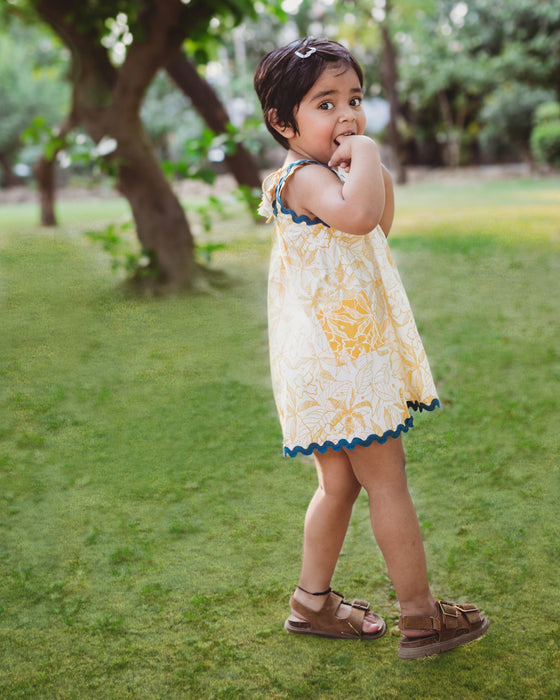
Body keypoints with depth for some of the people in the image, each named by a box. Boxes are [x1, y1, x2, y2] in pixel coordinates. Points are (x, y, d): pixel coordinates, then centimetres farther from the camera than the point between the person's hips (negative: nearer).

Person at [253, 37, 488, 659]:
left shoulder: (325, 175, 15)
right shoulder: (305, 177, -18)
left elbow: (379, 227, 28)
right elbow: (356, 215, -41)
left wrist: (380, 178, 10)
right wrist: (365, 155, -24)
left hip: (343, 355, 10)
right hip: (336, 356, -10)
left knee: (341, 481, 17)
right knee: (386, 479, -1)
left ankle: (313, 601, 29)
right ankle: (421, 617, 12)